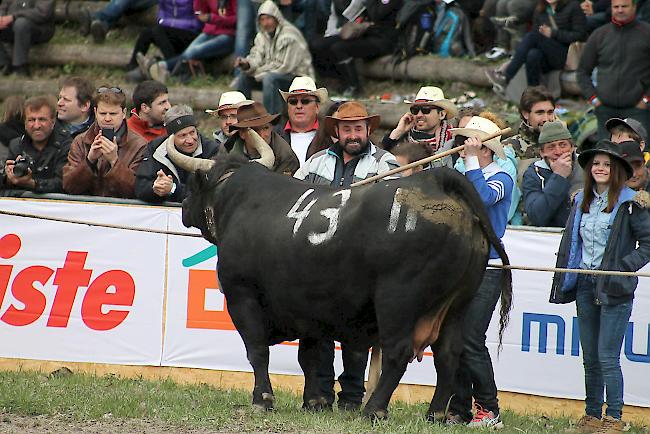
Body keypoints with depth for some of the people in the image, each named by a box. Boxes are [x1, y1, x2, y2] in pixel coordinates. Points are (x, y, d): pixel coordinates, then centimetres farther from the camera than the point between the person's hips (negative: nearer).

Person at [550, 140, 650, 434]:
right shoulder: (581, 202, 13)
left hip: (615, 288, -6)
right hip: (585, 286, 6)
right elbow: (570, 242, 20)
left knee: (608, 357, -9)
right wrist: (564, 282, 13)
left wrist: (626, 265, -13)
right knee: (590, 358, 9)